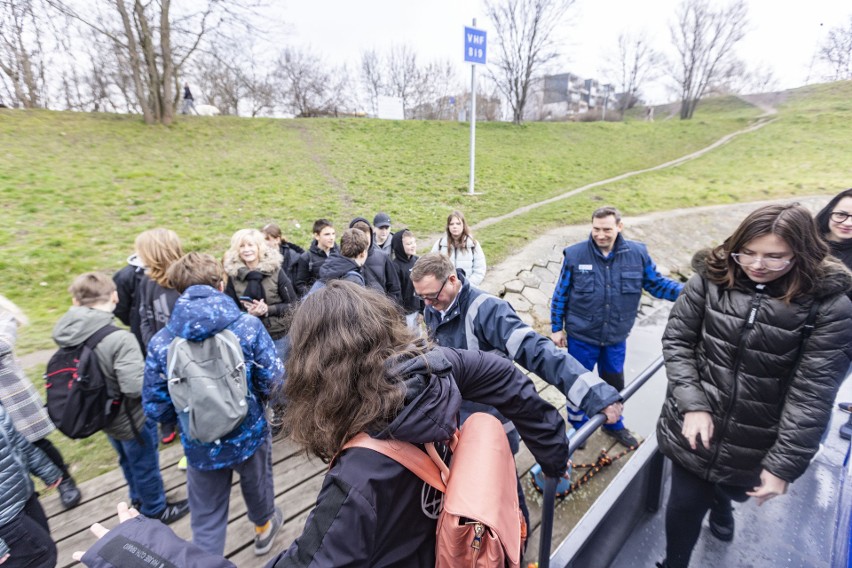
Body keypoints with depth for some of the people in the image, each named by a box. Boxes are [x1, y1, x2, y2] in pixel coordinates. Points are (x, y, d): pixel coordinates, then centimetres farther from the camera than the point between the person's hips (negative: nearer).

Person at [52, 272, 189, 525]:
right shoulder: (119, 339, -35)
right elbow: (135, 386, -33)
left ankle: (139, 499, 54)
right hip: (131, 418, -7)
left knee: (128, 462, 31)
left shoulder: (67, 332, -13)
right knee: (145, 467, 18)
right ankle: (155, 510, 41)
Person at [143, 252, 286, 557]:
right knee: (257, 485, 30)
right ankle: (264, 526, 58)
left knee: (206, 519, 20)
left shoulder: (160, 341, -13)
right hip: (249, 435, 1)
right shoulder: (248, 326, -19)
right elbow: (273, 380, -16)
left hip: (201, 447, 0)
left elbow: (156, 407, -8)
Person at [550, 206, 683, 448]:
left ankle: (613, 425, 49)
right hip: (581, 338, -2)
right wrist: (556, 328, -2)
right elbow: (561, 295, -6)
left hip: (616, 339, 3)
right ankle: (577, 426, 40)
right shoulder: (575, 255, -14)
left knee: (614, 384, 23)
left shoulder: (637, 253, -9)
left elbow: (656, 284, 3)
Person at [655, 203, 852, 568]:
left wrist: (784, 464, -14)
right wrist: (694, 404, -18)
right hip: (695, 427, 0)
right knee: (685, 504, 12)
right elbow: (677, 341, -8)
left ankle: (721, 506, 67)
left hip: (756, 443, 1)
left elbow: (812, 394, -15)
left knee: (735, 490, 29)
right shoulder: (711, 279, -13)